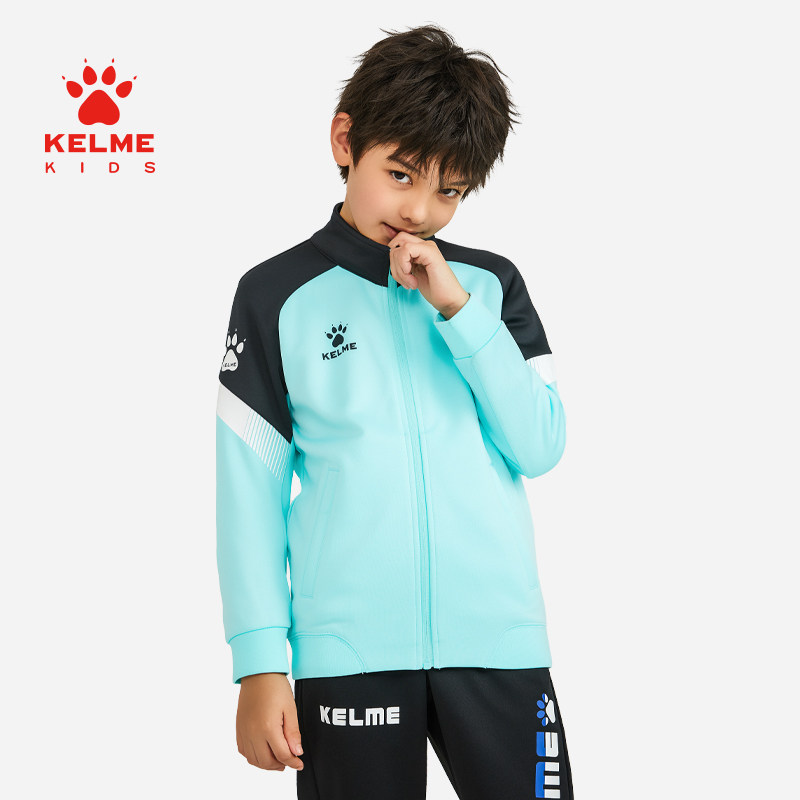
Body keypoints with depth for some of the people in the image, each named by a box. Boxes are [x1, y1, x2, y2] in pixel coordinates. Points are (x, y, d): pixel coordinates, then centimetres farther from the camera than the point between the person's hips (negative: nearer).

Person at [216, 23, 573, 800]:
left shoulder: (491, 284, 9)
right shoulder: (278, 296, 2)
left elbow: (540, 446, 0)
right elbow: (250, 489, 1)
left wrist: (458, 308, -8)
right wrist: (260, 661, -4)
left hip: (498, 646, 2)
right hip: (347, 653, -2)